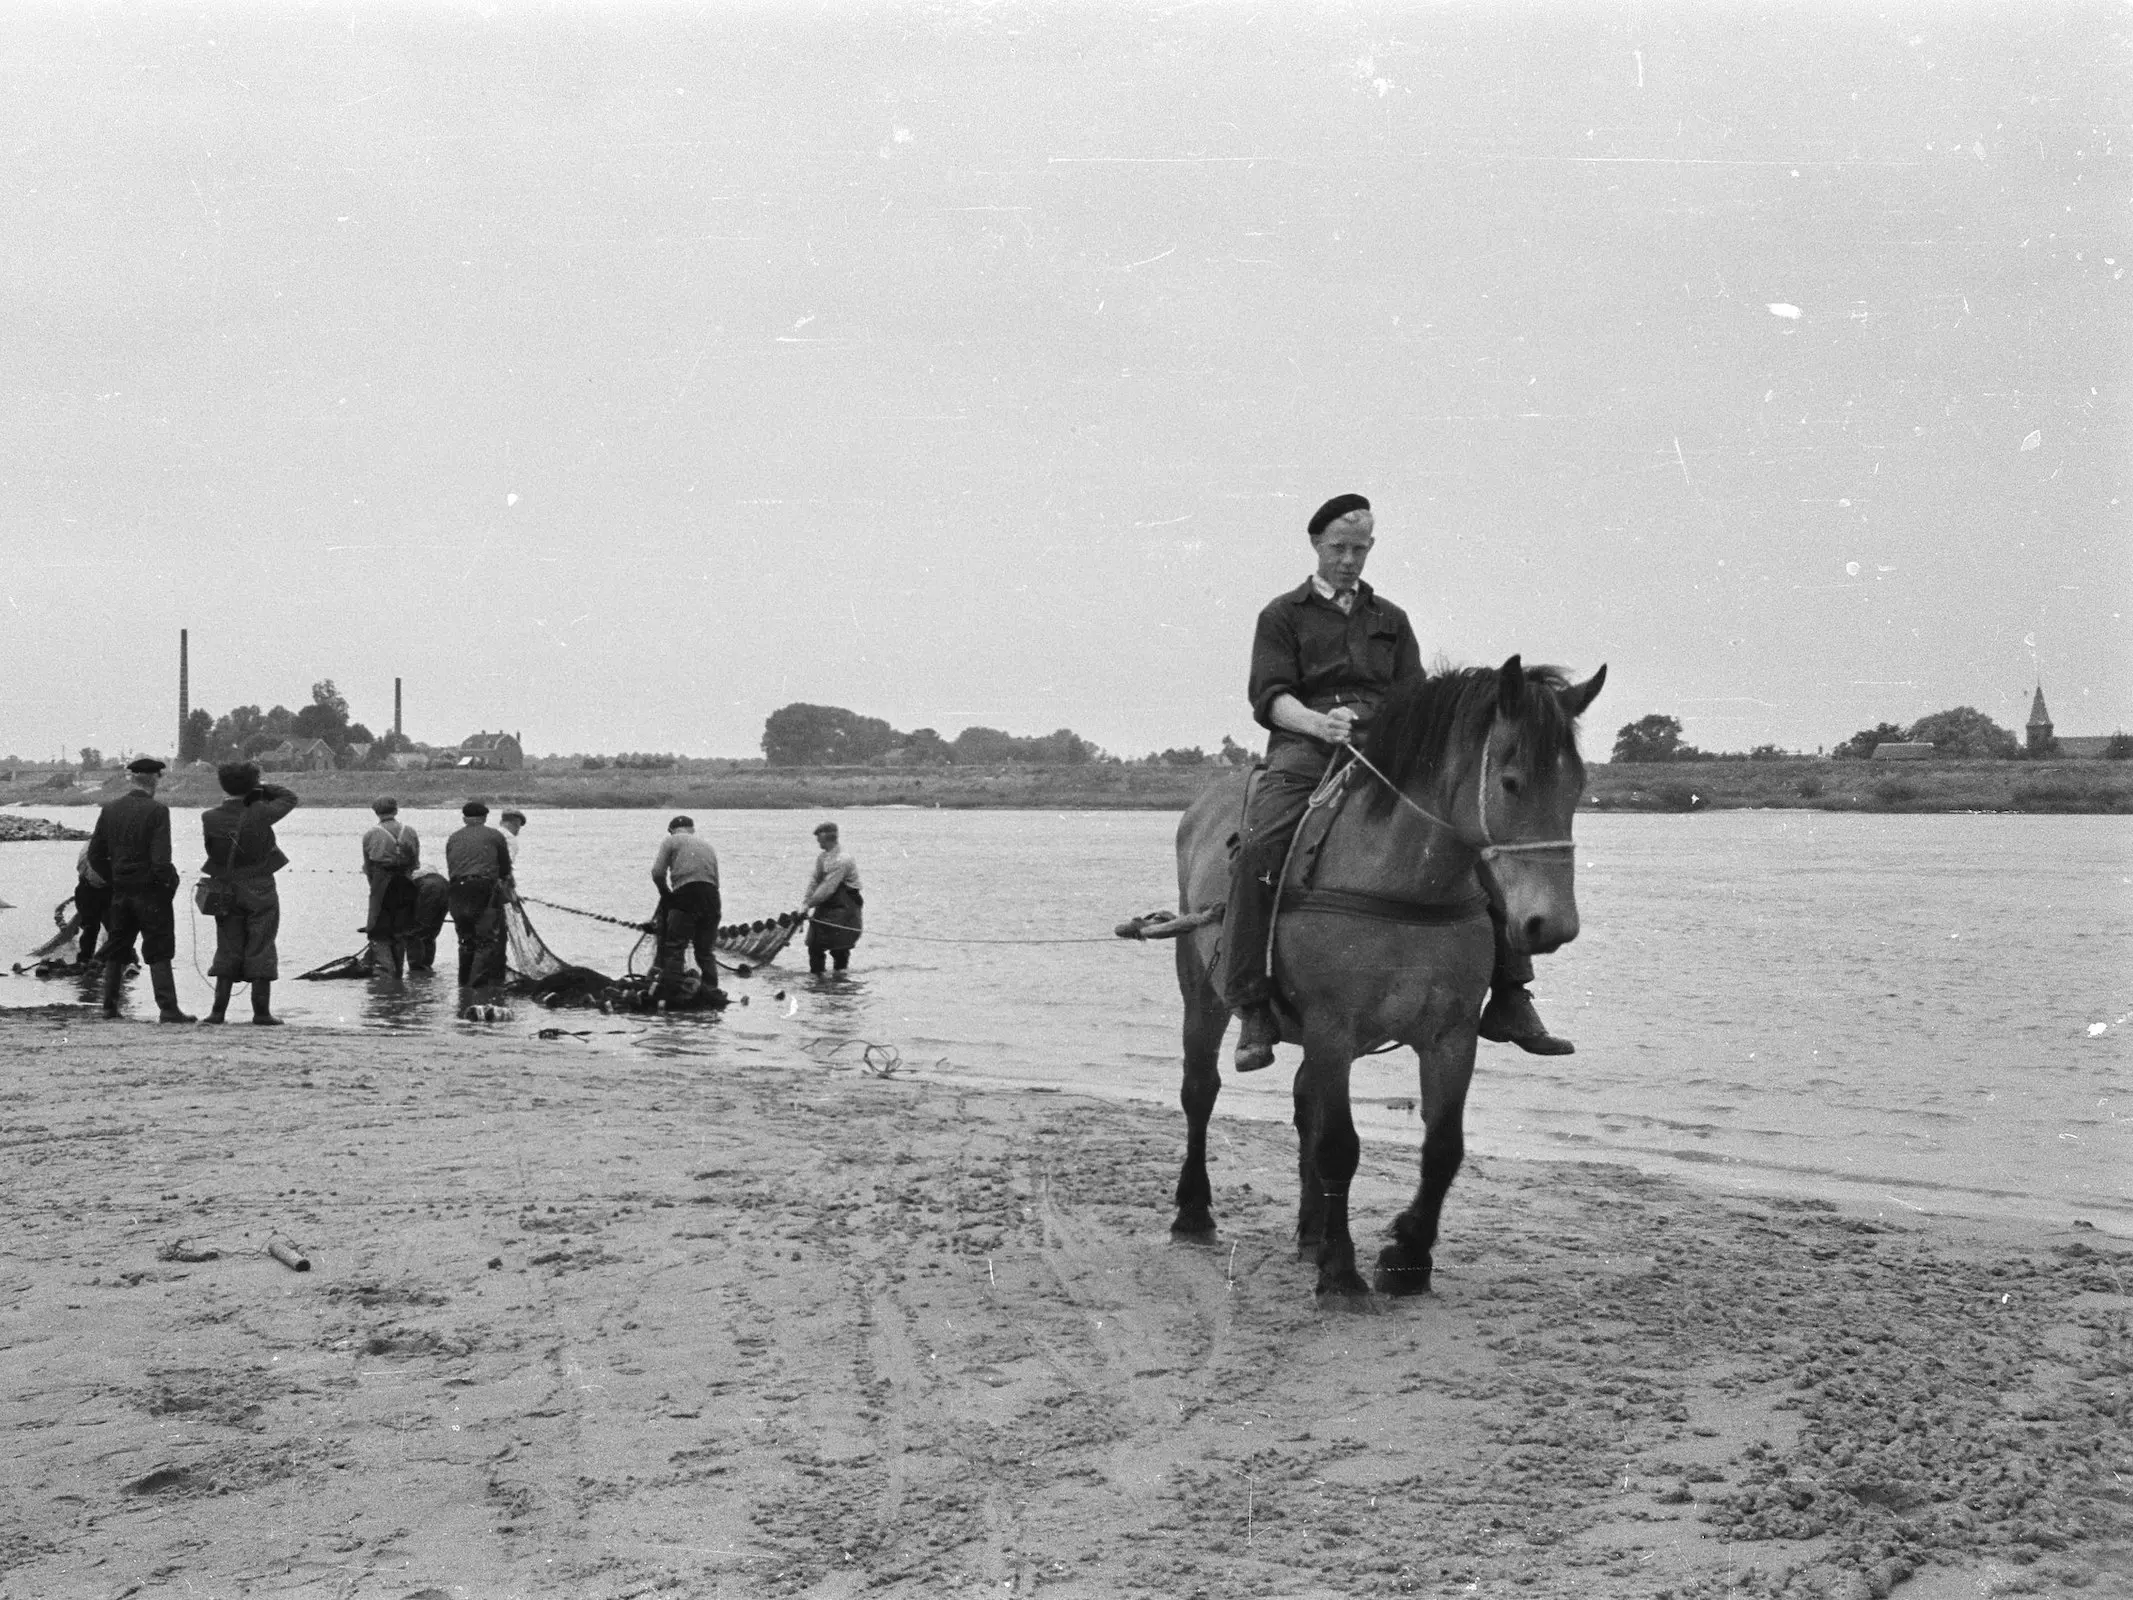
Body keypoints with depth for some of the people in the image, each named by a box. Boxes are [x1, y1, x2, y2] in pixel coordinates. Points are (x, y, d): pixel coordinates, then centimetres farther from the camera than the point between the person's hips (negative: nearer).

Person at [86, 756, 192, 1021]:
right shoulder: (157, 810, -14)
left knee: (115, 951, 17)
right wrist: (170, 882, -4)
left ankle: (110, 1006, 20)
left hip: (120, 891, 5)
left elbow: (95, 855, 5)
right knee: (159, 953, 0)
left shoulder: (110, 809, 2)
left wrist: (114, 880, 14)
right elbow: (161, 859, -20)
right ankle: (168, 1009, -4)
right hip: (151, 890, -5)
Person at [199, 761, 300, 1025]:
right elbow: (289, 799, 1)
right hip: (260, 892, -3)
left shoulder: (209, 819, -7)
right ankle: (261, 1012, 3)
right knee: (260, 951, 2)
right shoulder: (259, 814, -14)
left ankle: (219, 1010, 7)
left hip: (226, 892, 3)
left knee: (227, 951, 10)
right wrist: (262, 788, 4)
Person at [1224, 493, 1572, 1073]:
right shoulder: (1282, 615, 15)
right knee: (1260, 846, -33)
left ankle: (1508, 997, -9)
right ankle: (1253, 1007, -25)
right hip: (1305, 749, -3)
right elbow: (1270, 697, 1)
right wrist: (1317, 722, -20)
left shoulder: (1390, 618, 26)